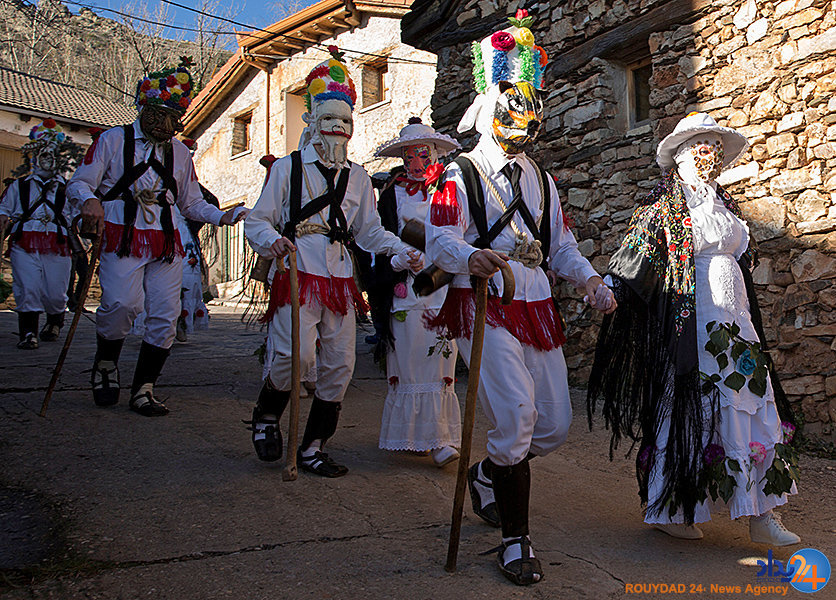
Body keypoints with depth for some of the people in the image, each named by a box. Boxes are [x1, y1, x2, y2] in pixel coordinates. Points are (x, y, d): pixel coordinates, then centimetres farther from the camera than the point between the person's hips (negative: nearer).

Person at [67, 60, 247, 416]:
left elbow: (191, 202, 20)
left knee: (165, 315, -3)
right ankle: (105, 364, 10)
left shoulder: (179, 152, 18)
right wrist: (89, 200, -19)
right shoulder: (114, 140, 6)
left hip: (167, 242, 4)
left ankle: (143, 389, 10)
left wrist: (221, 217, 2)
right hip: (122, 238, -4)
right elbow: (78, 184, 4)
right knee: (121, 304, -21)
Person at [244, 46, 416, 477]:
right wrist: (272, 240, -19)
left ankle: (313, 448, 16)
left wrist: (403, 251, 2)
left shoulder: (357, 177, 18)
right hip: (297, 274, -5)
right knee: (295, 354, -21)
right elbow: (257, 221, 4)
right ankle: (266, 416, 11)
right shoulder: (287, 167, 6)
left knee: (340, 365, 2)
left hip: (339, 278, 5)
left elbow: (369, 231, 19)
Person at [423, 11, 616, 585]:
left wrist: (592, 281, 4)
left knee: (555, 423, 6)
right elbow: (439, 239, -9)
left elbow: (562, 245, 21)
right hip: (484, 304, -6)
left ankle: (487, 474, 36)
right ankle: (516, 539, -3)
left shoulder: (541, 181, 21)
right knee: (516, 412, -19)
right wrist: (470, 257, -30)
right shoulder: (461, 175, 2)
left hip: (538, 306, 7)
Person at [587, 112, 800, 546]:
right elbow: (634, 257, -10)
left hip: (733, 319, 7)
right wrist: (610, 294, -24)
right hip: (688, 319, -7)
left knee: (752, 406, 3)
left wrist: (745, 317, 24)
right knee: (685, 409, -2)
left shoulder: (724, 204, 18)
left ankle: (760, 514, 11)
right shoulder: (664, 203, -3)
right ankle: (668, 510, 11)